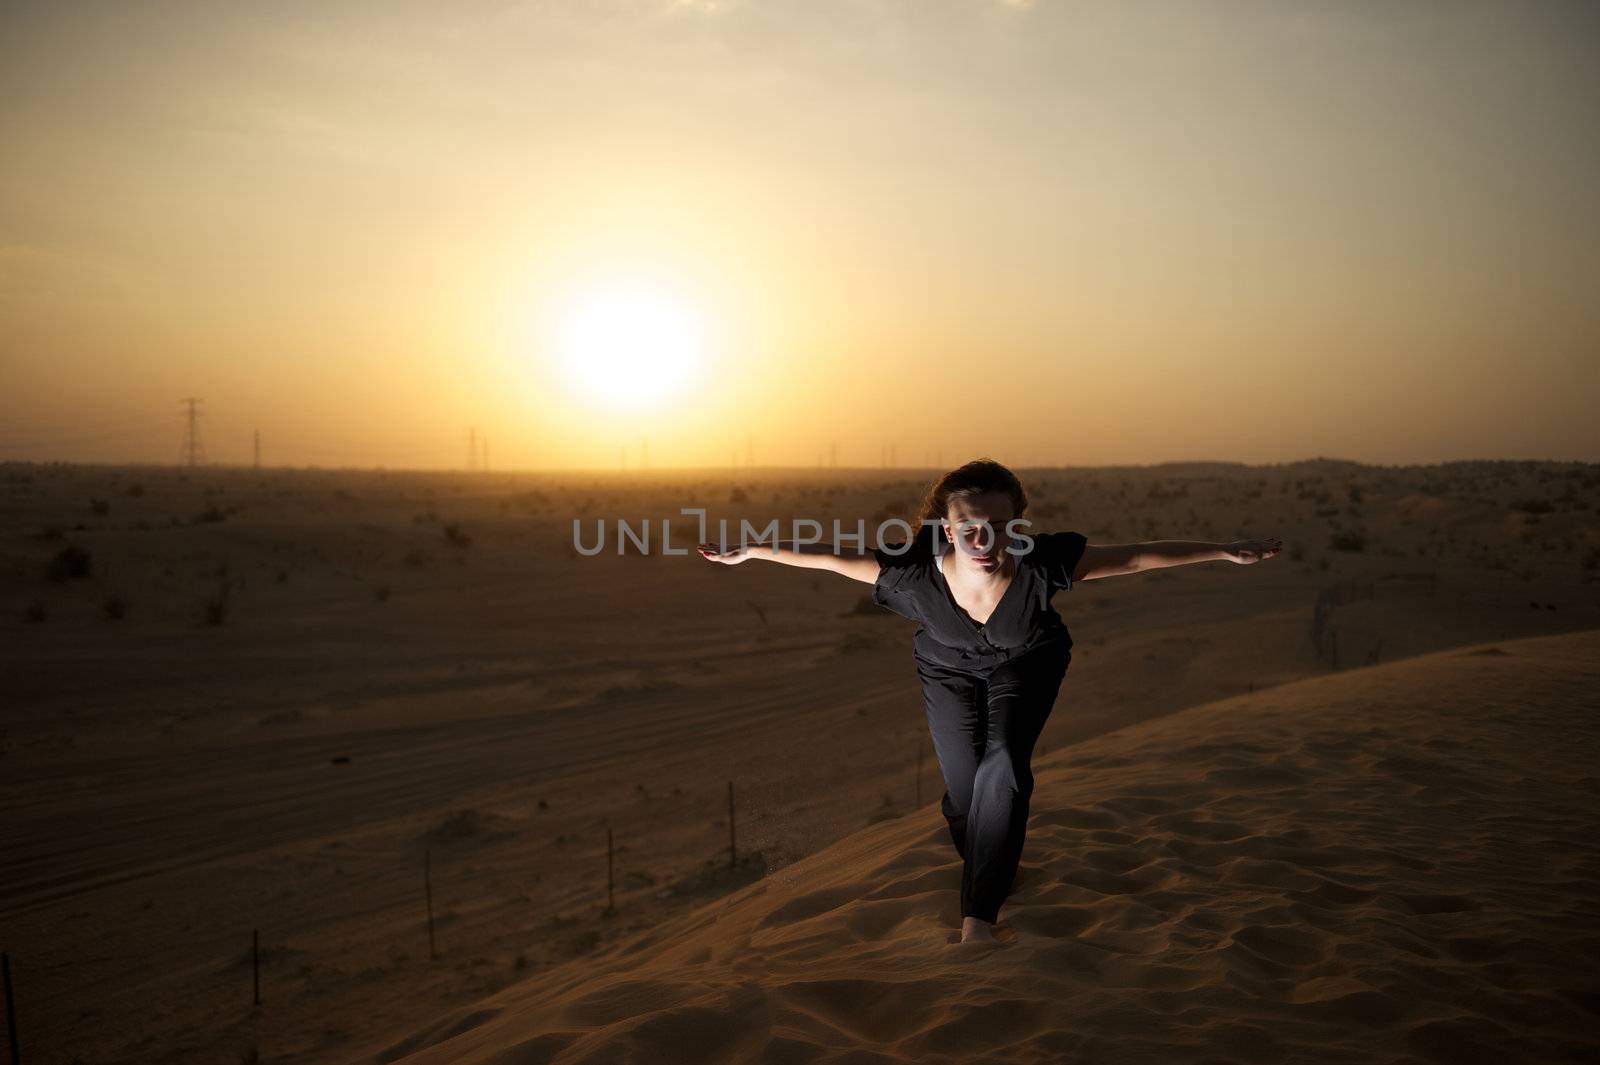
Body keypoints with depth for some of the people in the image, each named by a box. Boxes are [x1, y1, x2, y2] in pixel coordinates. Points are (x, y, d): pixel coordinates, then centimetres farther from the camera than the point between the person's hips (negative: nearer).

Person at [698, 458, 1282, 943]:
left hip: (1027, 663, -1)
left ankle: (978, 918, -14)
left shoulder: (1042, 564, -38)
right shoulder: (916, 572, -36)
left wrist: (1227, 551, -25)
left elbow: (1138, 555, -29)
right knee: (965, 788, 0)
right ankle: (989, 870, 36)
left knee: (1003, 770, -21)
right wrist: (750, 551, -18)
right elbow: (828, 556, -24)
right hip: (949, 668, 1)